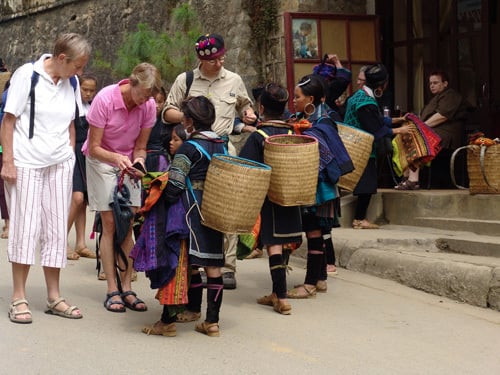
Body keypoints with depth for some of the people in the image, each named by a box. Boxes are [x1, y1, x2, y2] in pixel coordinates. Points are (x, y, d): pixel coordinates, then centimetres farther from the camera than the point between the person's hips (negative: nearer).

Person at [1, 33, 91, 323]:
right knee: (26, 228, -4)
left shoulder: (71, 83, 8)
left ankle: (54, 297, 15)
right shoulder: (27, 75, -8)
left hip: (60, 164, 5)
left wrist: (70, 158, 10)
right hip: (26, 164, -5)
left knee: (57, 230, 6)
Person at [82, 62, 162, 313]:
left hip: (128, 163, 3)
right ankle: (112, 290, -4)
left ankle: (126, 288, 2)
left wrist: (138, 160, -25)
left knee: (128, 225, -2)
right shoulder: (105, 99, -25)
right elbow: (94, 148, -20)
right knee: (110, 224, -8)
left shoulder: (149, 105, -14)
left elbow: (140, 147, -4)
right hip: (101, 161, -3)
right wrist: (117, 158, -37)